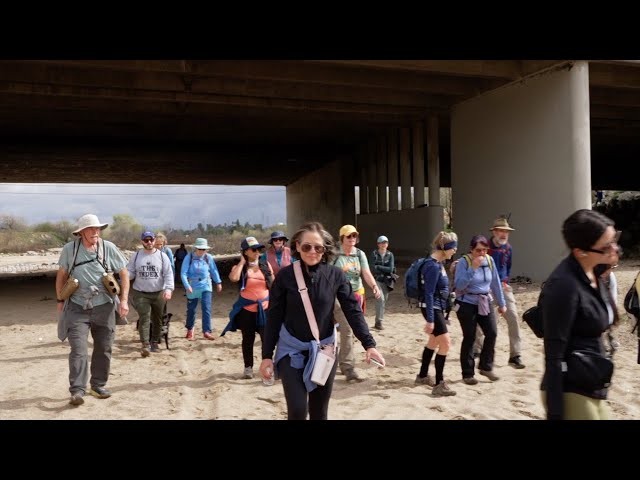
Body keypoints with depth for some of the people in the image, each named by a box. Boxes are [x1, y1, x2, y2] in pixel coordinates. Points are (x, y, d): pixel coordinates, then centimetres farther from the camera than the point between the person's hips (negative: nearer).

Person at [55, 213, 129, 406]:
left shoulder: (108, 248, -7)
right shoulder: (69, 249, -6)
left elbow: (124, 273, 0)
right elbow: (62, 275, 8)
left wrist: (124, 299, -6)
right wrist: (60, 300, 10)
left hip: (104, 307, 1)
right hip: (77, 308, -1)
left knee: (104, 349, 10)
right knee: (78, 350, -9)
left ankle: (98, 386, 25)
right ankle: (77, 390, -4)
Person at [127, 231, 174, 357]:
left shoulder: (162, 256, -1)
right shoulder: (136, 256, 4)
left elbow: (168, 274, -5)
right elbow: (130, 273, 6)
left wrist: (168, 289, -19)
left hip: (159, 294, 1)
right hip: (140, 293, 0)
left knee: (157, 319, 11)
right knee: (144, 318, -12)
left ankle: (155, 343, 26)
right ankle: (145, 345, -14)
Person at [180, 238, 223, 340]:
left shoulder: (209, 257, -4)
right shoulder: (188, 257, -10)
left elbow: (214, 270, 9)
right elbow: (183, 273, -14)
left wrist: (218, 282, 16)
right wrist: (187, 286, -26)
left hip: (206, 286, 1)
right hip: (192, 287, -1)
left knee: (207, 309, -8)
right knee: (191, 309, 11)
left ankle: (206, 331, -4)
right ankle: (190, 329, 31)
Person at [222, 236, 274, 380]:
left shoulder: (266, 265, 3)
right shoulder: (240, 267, -2)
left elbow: (273, 285, 9)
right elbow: (233, 278, -26)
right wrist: (242, 262, -14)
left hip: (264, 308, 1)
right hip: (246, 309, -1)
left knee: (267, 338, -4)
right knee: (248, 339, 11)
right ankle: (248, 367, 23)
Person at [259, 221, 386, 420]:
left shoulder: (335, 275, -7)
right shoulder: (285, 276, -9)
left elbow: (353, 310, -7)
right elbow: (274, 317, -5)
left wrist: (369, 344, -19)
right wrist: (267, 355, -4)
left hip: (324, 349, 2)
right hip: (291, 349, -1)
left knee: (319, 411, 13)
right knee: (297, 410, -10)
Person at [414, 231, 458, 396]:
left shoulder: (438, 263, 8)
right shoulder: (433, 266, -22)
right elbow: (428, 294, -23)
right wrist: (430, 320, -23)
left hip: (437, 307, 10)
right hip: (432, 308, -10)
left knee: (434, 341, 19)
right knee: (445, 342, -10)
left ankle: (423, 376, 32)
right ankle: (439, 385, -4)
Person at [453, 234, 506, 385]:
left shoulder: (489, 260, 1)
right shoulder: (464, 262, -14)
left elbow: (495, 282, 9)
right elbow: (459, 285, -23)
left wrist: (501, 303, 13)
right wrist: (473, 268, -28)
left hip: (484, 302, 5)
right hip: (467, 303, -5)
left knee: (492, 333, 1)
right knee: (469, 338, 1)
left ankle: (486, 367, 23)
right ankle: (467, 374, 14)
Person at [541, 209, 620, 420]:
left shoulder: (593, 275, 4)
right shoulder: (564, 285, -23)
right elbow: (554, 355, -22)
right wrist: (555, 413, -20)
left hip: (593, 391, 8)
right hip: (571, 394, -8)